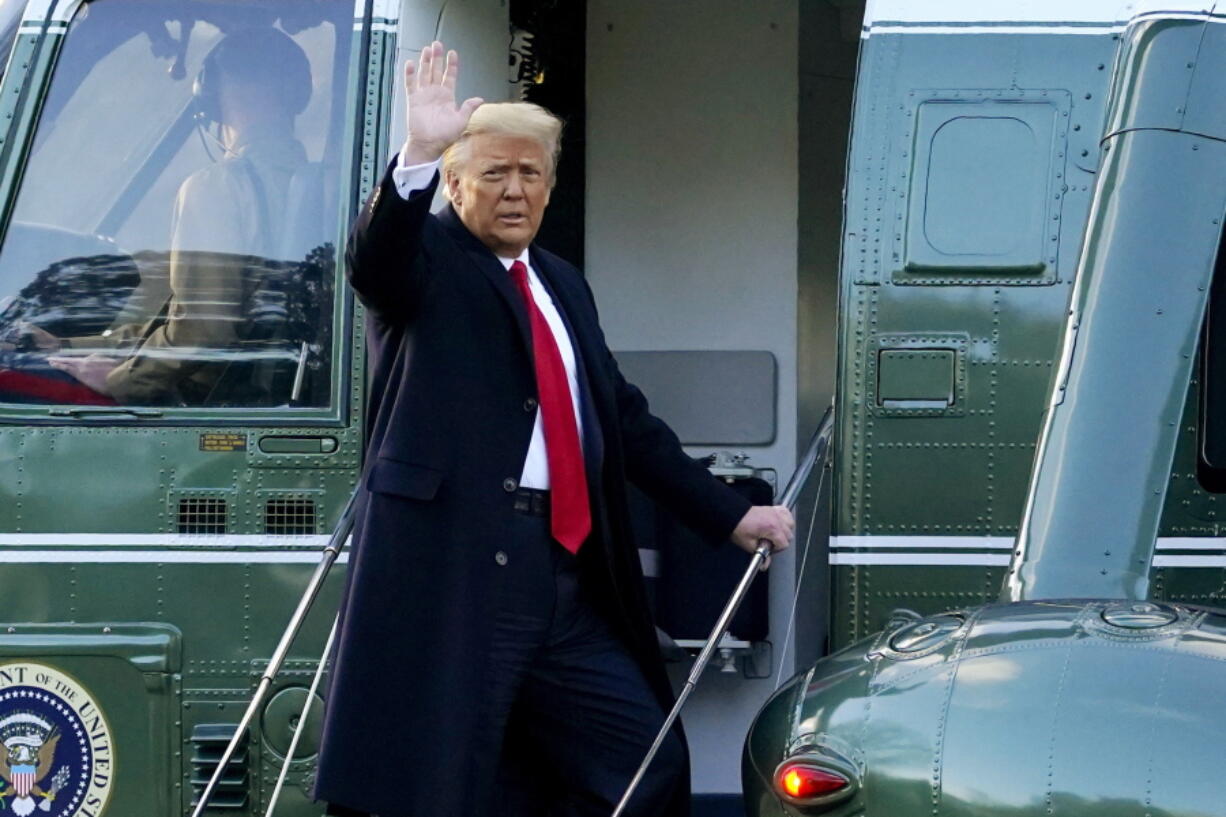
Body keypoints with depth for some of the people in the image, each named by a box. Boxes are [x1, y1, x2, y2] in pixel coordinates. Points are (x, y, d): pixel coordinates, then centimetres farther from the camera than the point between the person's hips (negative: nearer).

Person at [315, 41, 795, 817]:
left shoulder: (564, 284, 22)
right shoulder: (426, 259, 2)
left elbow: (625, 418, 25)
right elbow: (374, 256, -22)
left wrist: (731, 514, 23)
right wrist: (418, 153, -38)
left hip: (566, 575, 7)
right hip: (452, 563, -7)